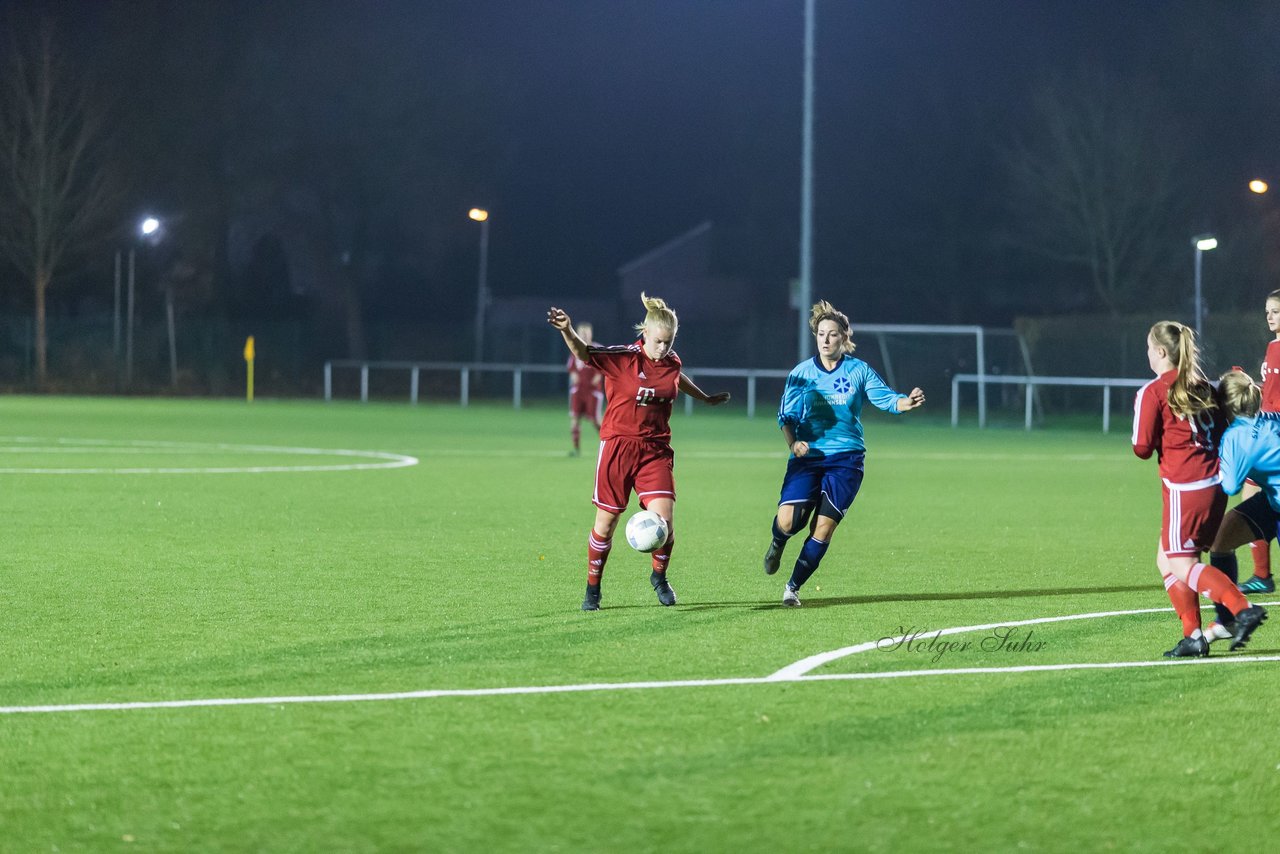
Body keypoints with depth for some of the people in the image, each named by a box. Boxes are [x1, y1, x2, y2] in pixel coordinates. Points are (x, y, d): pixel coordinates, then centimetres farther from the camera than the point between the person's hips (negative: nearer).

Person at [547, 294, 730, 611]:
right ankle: (593, 588, 22)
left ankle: (659, 576, 16)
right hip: (618, 445, -3)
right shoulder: (623, 358, -12)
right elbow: (584, 353, -22)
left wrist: (705, 398, 43)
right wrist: (567, 332, -43)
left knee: (664, 519, -11)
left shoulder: (672, 362, 2)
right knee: (606, 522, 4)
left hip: (655, 451, 3)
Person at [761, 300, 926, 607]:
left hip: (845, 459, 0)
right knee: (789, 521, -15)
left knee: (824, 527, -6)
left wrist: (907, 402, -29)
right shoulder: (801, 373, 3)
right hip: (807, 456, 0)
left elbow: (886, 398, -7)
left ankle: (793, 586, 8)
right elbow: (786, 417, 4)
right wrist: (793, 443, -15)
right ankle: (777, 543, 22)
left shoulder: (859, 371, 2)